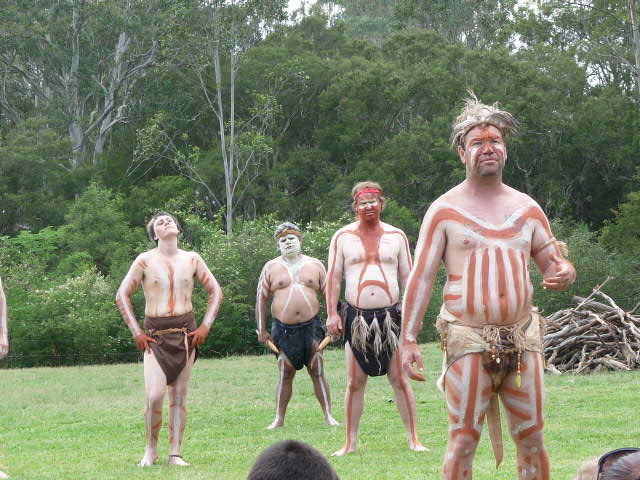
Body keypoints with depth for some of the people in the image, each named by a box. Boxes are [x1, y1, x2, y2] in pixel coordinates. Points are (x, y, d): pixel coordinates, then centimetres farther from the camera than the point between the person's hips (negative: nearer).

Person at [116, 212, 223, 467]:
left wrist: (205, 326, 4)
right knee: (154, 395, -14)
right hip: (155, 334, -2)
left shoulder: (192, 259, 7)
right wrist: (136, 333, -3)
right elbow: (122, 295, 2)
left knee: (179, 395, 4)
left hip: (185, 332, 3)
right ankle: (150, 449, 4)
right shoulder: (145, 261, -1)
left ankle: (175, 453, 9)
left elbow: (215, 291, 14)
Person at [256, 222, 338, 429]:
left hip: (311, 325, 0)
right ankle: (279, 419, 7)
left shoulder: (315, 265, 10)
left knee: (317, 372, -2)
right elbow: (261, 298, 8)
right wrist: (261, 330, 3)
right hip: (283, 329, 0)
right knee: (285, 374, 1)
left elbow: (328, 294, 13)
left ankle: (328, 416, 1)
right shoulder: (271, 268, 7)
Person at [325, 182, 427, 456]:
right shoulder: (343, 237, 6)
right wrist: (332, 313, -3)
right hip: (356, 318, 0)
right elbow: (333, 278, 6)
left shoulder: (396, 236, 9)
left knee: (400, 380, 0)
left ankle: (413, 439, 5)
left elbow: (407, 277, 11)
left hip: (390, 317, 0)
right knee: (355, 383, 2)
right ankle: (350, 442, 8)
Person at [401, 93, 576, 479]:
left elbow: (555, 262, 16)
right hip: (469, 341, -3)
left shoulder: (527, 208, 12)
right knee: (464, 439, -5)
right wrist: (408, 340, -8)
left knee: (532, 437, 5)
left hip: (523, 338, 4)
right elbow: (421, 279, -1)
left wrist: (564, 274, -10)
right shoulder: (445, 211, 1)